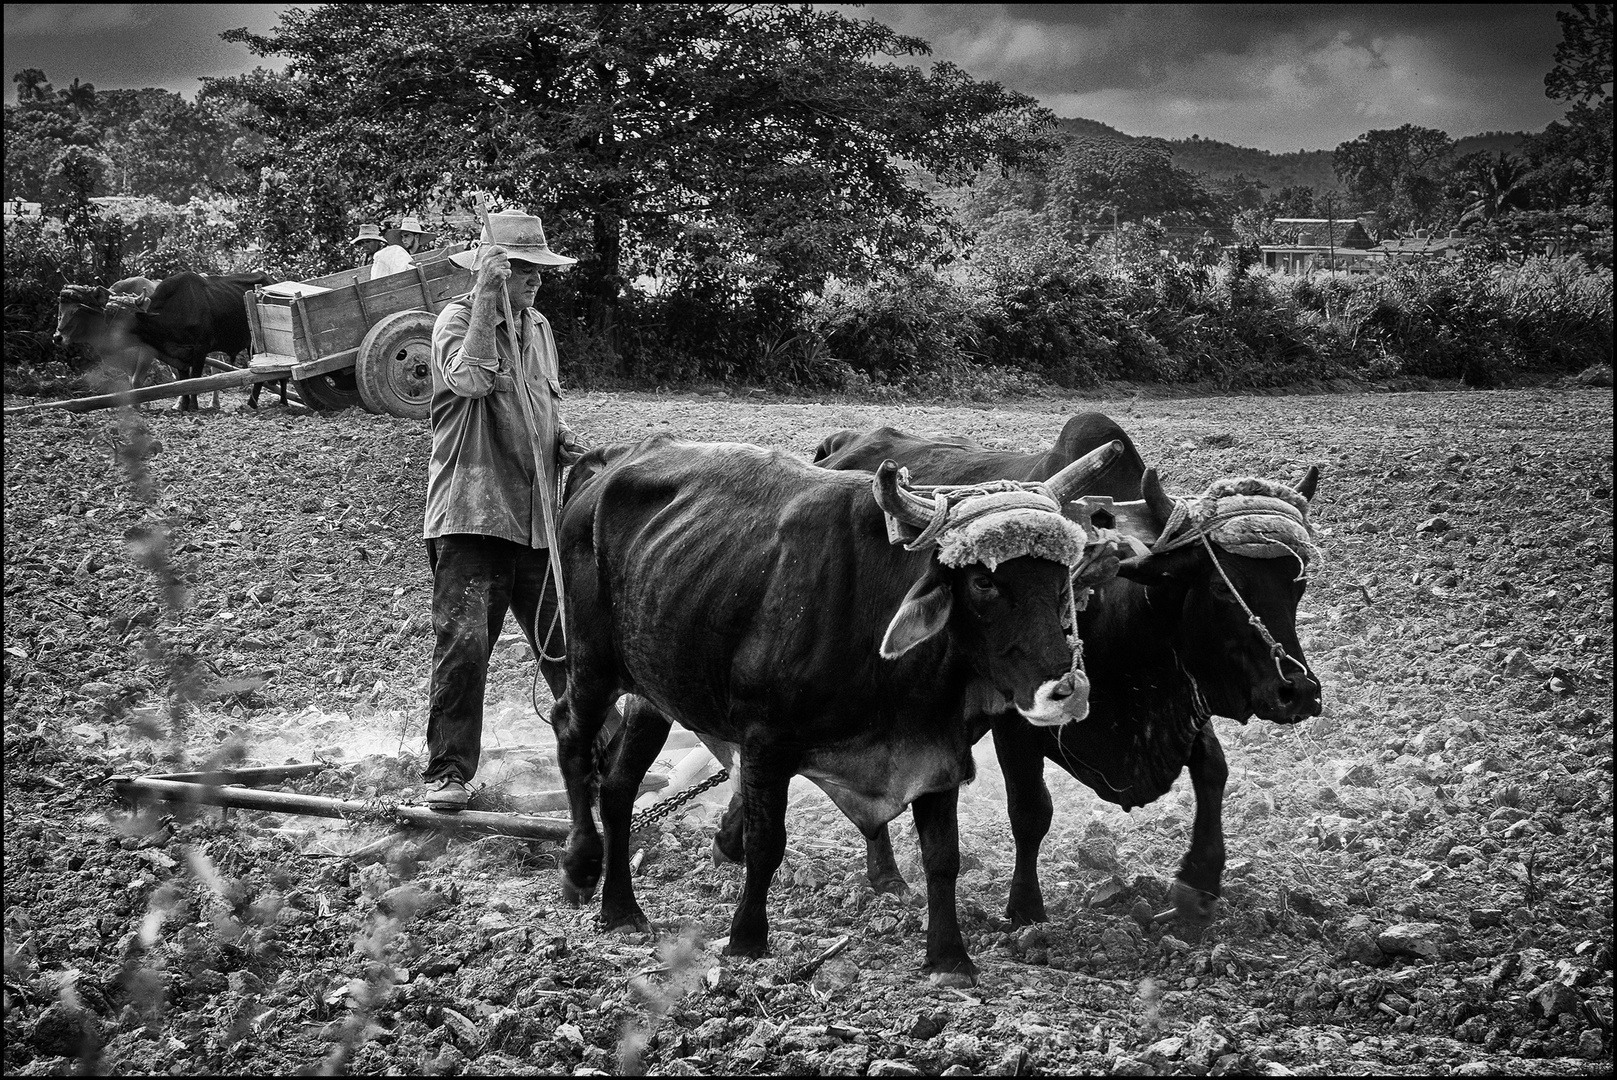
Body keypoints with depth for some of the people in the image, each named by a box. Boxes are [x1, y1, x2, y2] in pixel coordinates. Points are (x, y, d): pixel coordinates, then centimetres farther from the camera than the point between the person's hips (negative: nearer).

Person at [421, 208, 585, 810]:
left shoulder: (538, 329, 16)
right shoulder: (458, 319, -6)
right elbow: (469, 379, -28)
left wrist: (565, 445, 6)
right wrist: (487, 297, -26)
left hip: (538, 519, 6)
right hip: (471, 516, -6)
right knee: (464, 641, -11)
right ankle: (448, 771, -1)